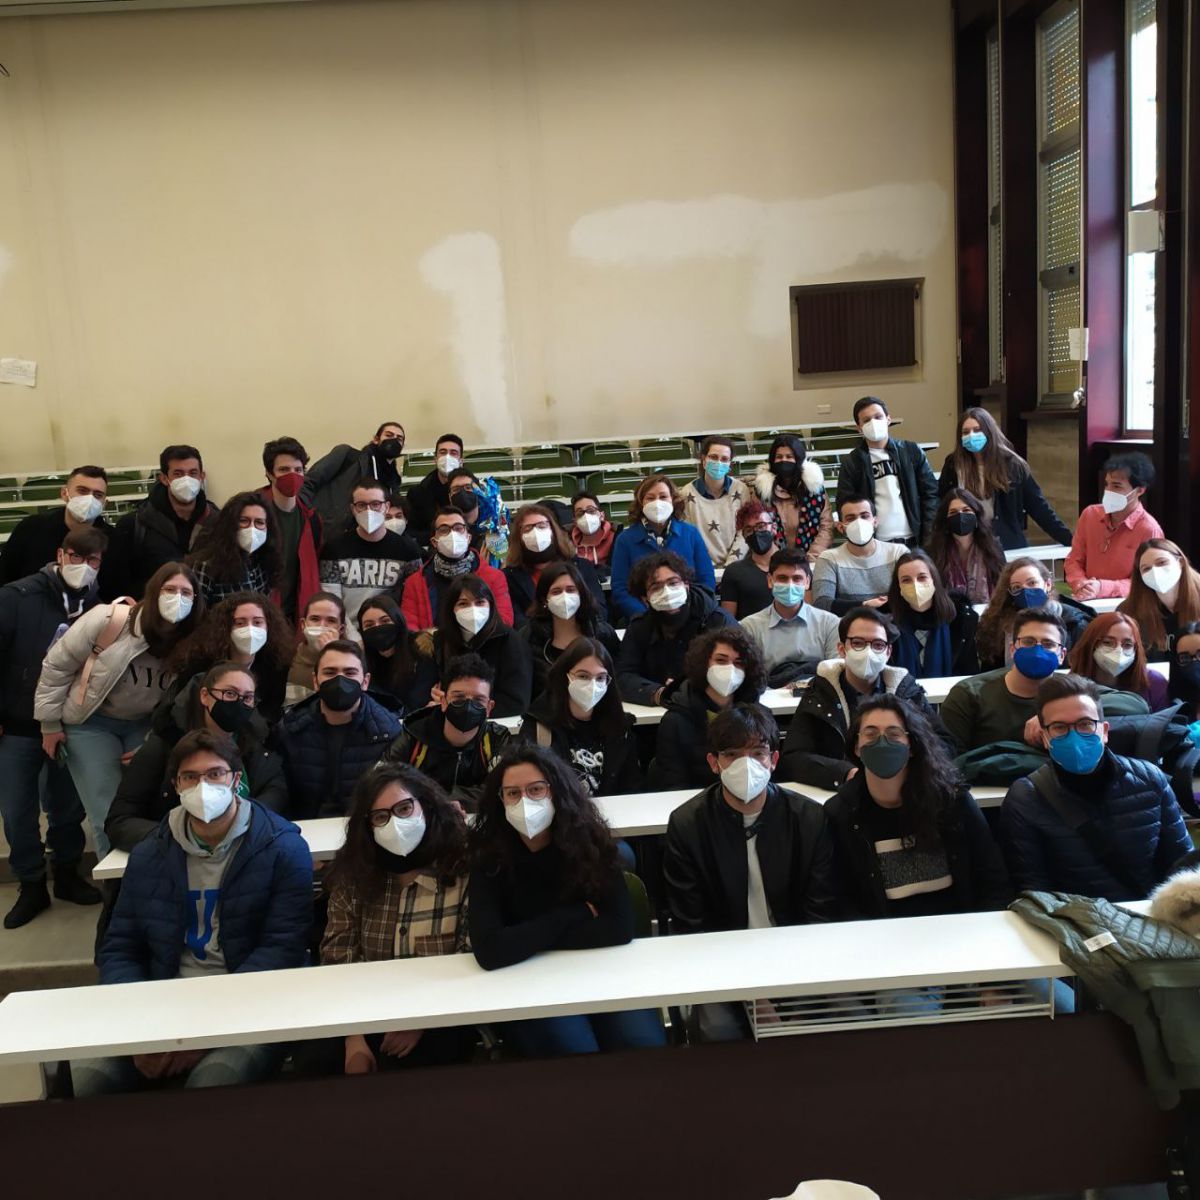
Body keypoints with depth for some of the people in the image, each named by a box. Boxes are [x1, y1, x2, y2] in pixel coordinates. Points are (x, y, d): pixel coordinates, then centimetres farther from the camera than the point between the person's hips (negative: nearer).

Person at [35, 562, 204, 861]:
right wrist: (50, 723, -8)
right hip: (91, 724, -3)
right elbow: (57, 665, -13)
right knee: (110, 817, -6)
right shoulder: (109, 620, -23)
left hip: (143, 725, 3)